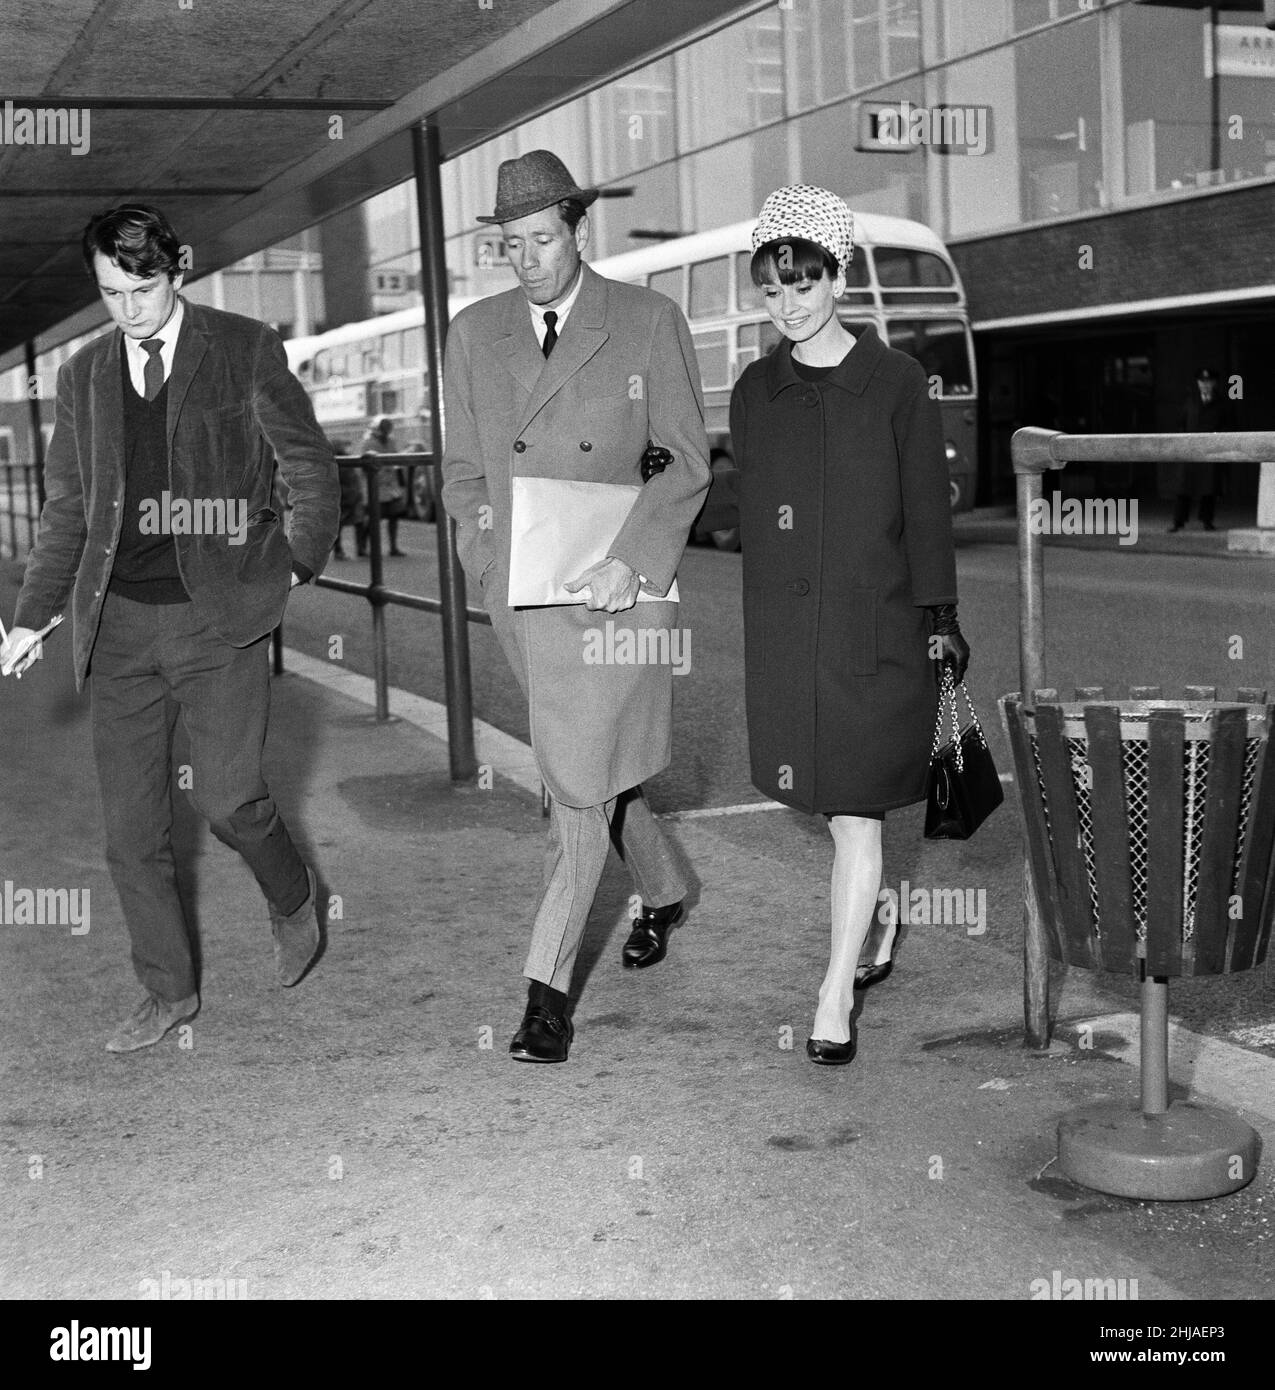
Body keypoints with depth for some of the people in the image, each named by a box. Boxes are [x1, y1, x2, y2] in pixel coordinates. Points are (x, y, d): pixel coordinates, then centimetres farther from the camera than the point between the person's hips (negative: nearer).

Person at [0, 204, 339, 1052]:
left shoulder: (246, 349, 1)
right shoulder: (86, 375, 12)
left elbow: (311, 464, 6)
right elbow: (68, 510, 17)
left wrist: (296, 565, -1)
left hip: (219, 613, -4)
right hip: (119, 623, 4)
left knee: (228, 795, -13)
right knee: (131, 825, 5)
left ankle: (296, 901, 20)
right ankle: (169, 993, 20)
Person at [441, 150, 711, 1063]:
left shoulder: (649, 322, -1)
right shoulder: (475, 334, 9)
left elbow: (688, 462, -1)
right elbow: (463, 468, 15)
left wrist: (629, 561, -14)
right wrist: (491, 557, -2)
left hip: (619, 588, -4)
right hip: (524, 595, 4)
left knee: (583, 784, -7)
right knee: (587, 772, 16)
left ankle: (547, 988, 1)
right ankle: (664, 893, 42)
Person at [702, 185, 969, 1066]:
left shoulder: (896, 382, -3)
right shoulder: (757, 390, 8)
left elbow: (927, 507, -2)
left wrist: (939, 617, -4)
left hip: (874, 625, -4)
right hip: (785, 628, 4)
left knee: (855, 809, -6)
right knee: (834, 805, 13)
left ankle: (836, 996, -1)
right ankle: (879, 921, 38)